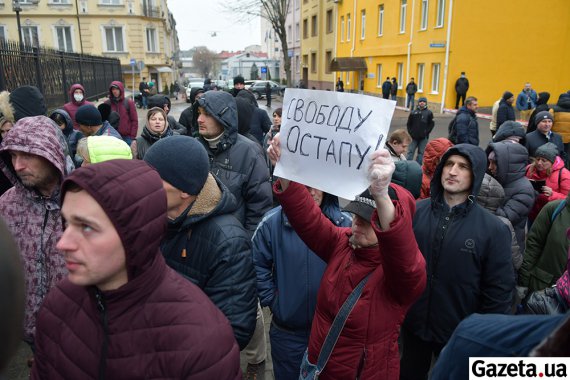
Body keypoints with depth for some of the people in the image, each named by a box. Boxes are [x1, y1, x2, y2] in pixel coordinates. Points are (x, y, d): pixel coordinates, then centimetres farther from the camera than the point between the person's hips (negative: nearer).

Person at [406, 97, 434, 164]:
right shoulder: (413, 112, 7)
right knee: (410, 151, 0)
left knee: (421, 152, 3)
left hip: (423, 138, -1)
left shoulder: (429, 113, 3)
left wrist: (426, 132, -6)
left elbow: (432, 124, 3)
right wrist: (410, 132, 1)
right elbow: (409, 124, 12)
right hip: (413, 136, 1)